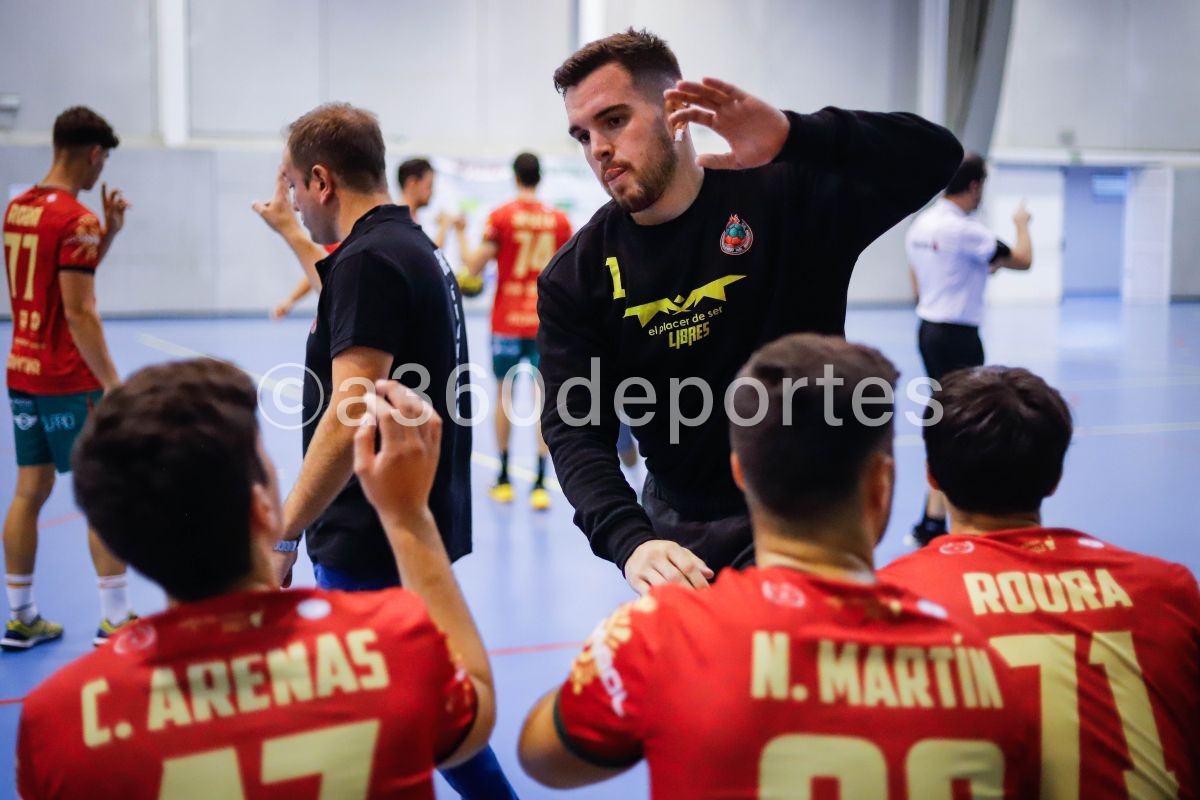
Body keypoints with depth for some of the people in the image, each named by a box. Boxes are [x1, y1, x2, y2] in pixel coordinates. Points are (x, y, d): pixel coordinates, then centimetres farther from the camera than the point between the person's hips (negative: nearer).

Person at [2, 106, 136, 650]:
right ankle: (115, 620, 5)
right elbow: (79, 314, -20)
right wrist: (113, 384, -16)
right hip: (67, 381, -8)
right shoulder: (74, 219, -16)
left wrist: (108, 234, 10)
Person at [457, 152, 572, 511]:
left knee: (505, 394, 12)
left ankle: (504, 480, 19)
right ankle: (540, 484, -6)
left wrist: (460, 235, 8)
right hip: (546, 322, 1)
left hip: (507, 321, -1)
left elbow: (473, 268, -6)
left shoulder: (500, 217, -6)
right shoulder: (560, 220, 0)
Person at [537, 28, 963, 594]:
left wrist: (795, 136, -36)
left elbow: (936, 157, -20)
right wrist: (630, 542, -31)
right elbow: (576, 432, -12)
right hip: (680, 541, 3)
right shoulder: (574, 279, -5)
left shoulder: (788, 193, -10)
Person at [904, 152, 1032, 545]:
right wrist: (1021, 224, 11)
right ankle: (932, 523, -4)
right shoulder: (964, 229, -18)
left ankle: (945, 503, 26)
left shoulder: (921, 224, 8)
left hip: (929, 329, 9)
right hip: (957, 336, -9)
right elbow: (1022, 260, -9)